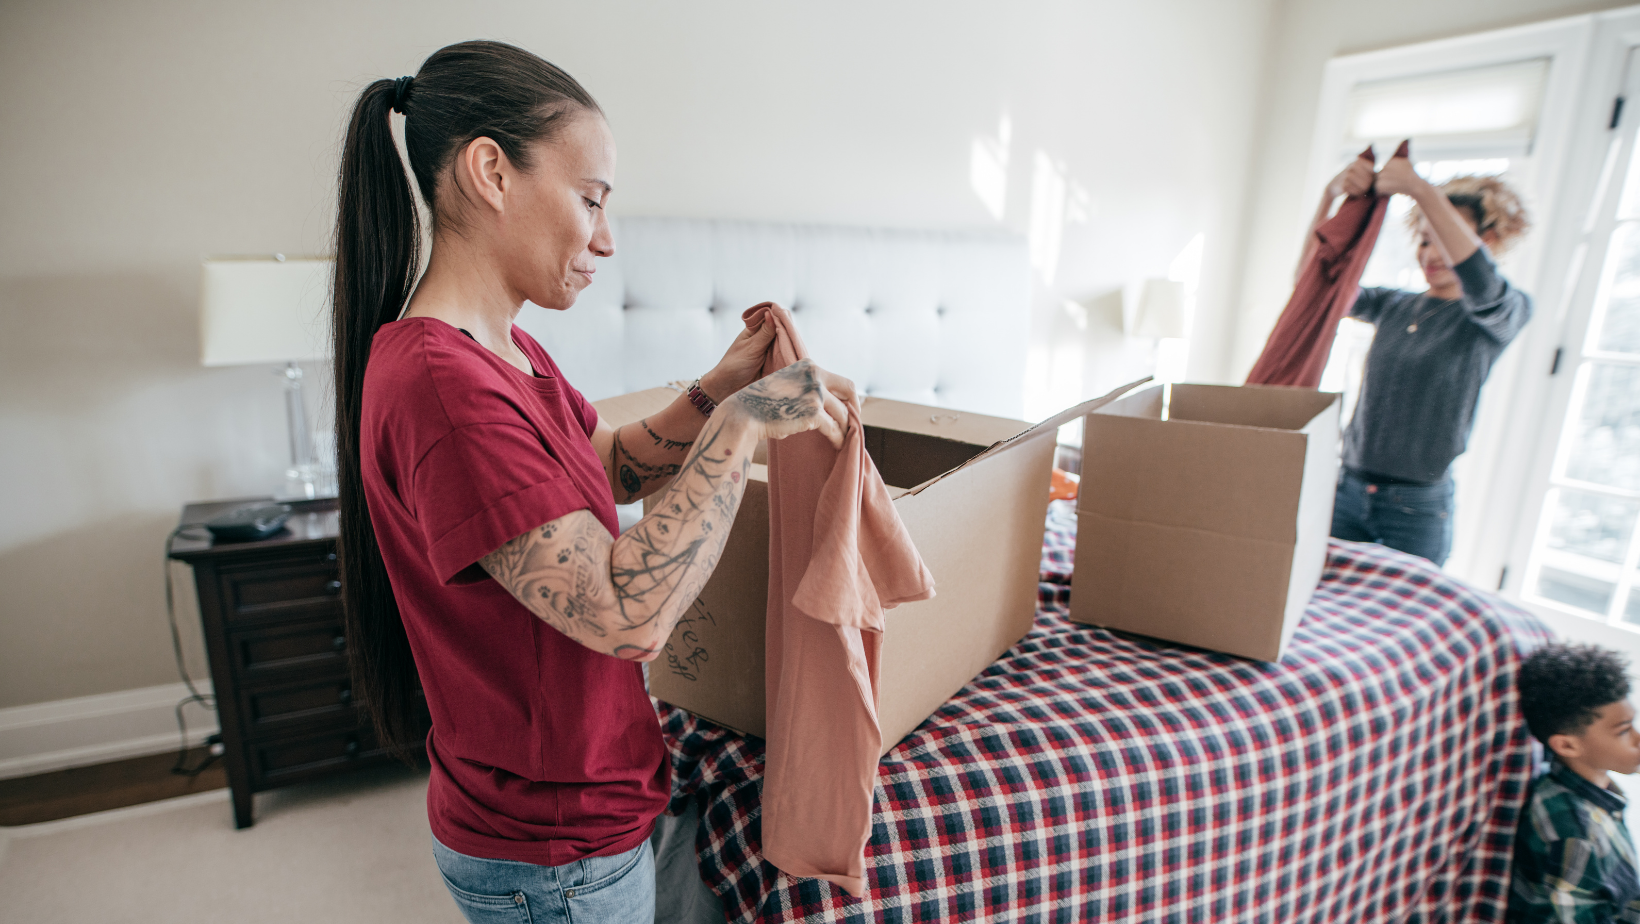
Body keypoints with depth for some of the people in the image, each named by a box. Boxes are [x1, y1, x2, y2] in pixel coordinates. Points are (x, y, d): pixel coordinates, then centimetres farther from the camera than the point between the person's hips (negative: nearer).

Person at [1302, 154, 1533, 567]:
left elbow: (1483, 284, -26)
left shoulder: (1508, 312, -2)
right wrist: (1331, 196, -18)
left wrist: (1421, 190, -28)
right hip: (1348, 490, 3)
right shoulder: (1394, 306, 9)